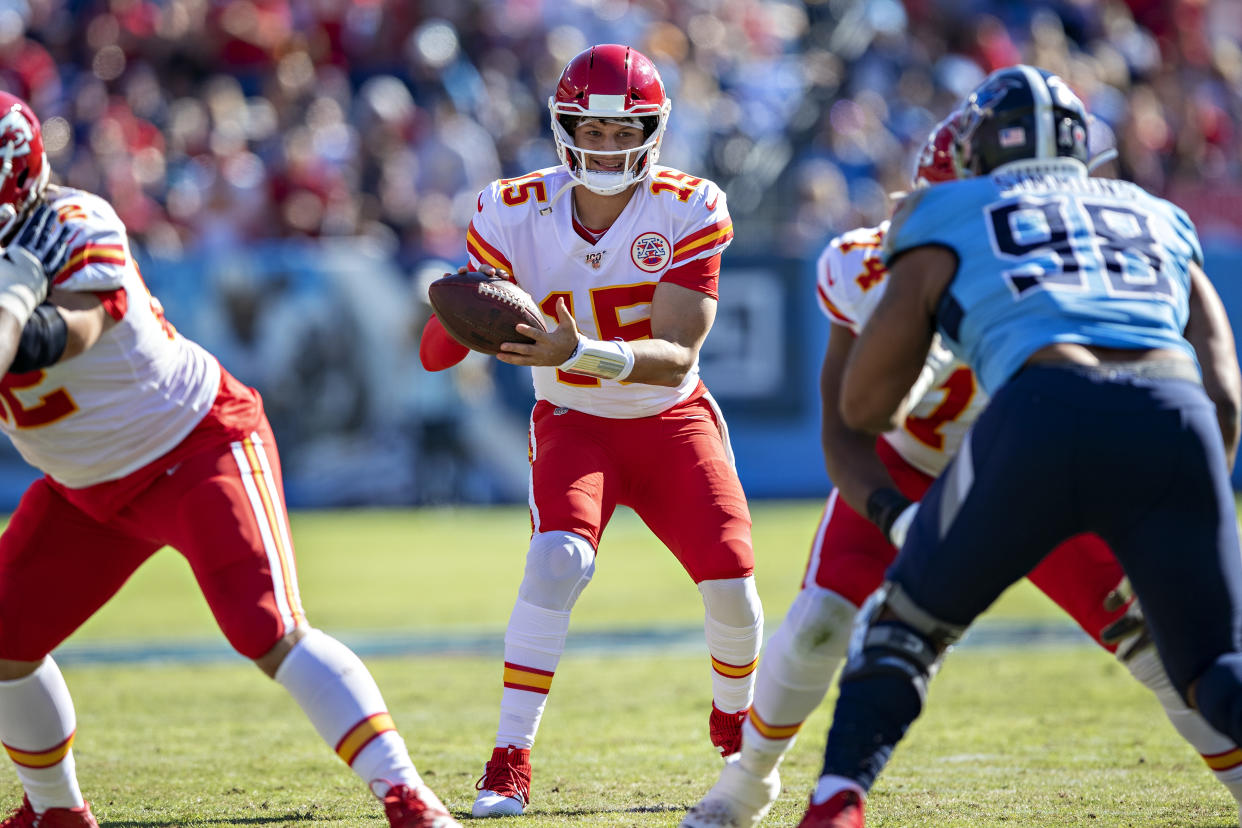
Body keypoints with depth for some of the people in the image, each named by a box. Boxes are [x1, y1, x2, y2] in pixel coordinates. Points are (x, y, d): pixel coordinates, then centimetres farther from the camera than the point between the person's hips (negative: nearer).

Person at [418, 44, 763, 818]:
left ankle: (734, 724, 25)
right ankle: (509, 765, -21)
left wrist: (580, 353, -44)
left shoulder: (690, 211, -17)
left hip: (673, 419, 1)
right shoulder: (515, 215, -14)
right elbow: (437, 352, -13)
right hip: (575, 425, -1)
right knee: (558, 559, -27)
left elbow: (678, 357, -26)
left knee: (732, 586, -9)